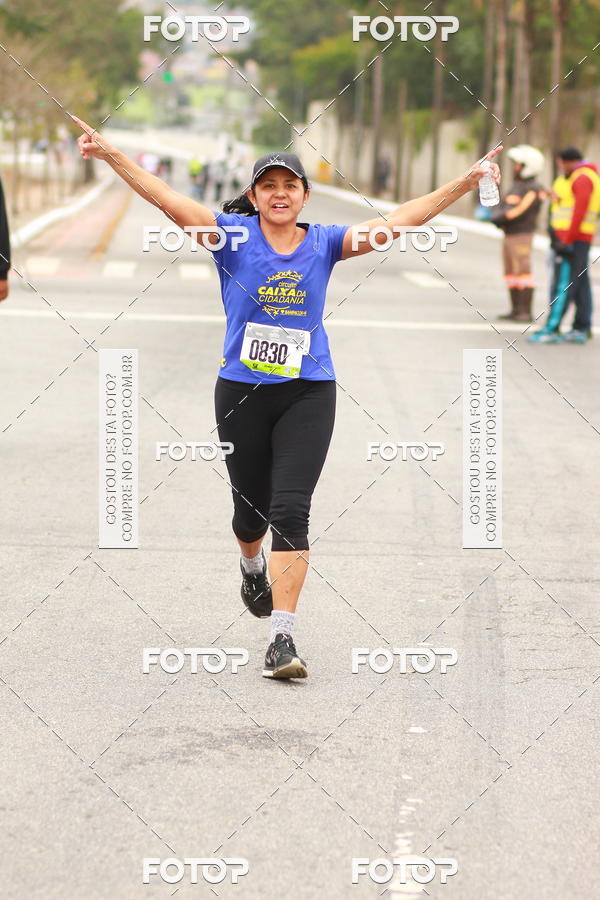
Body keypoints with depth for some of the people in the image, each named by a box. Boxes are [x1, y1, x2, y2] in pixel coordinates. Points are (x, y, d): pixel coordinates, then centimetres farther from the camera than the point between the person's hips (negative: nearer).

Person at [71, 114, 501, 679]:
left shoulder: (323, 243, 2)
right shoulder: (233, 235, -2)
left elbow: (397, 221, -2)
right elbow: (167, 199, -11)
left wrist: (465, 184, -9)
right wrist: (110, 154, -21)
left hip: (308, 394, 0)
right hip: (241, 393, 0)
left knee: (291, 513, -11)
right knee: (251, 506, 14)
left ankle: (282, 640, -14)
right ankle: (252, 567, 52)